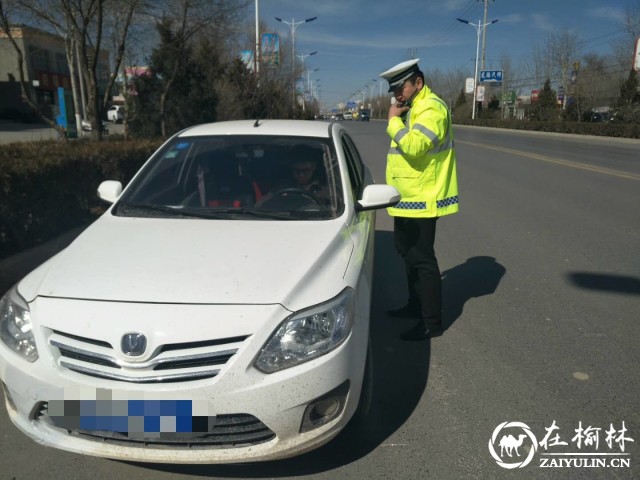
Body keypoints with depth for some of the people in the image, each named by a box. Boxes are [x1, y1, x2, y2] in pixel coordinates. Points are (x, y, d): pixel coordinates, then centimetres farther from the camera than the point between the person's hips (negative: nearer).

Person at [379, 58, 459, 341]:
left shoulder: (431, 108, -15)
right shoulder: (412, 109, 18)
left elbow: (414, 146, -30)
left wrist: (393, 120, -19)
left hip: (421, 199, -11)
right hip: (407, 198, 11)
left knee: (421, 258, -6)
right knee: (408, 252, 18)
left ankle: (431, 321, 5)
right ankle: (415, 305, 33)